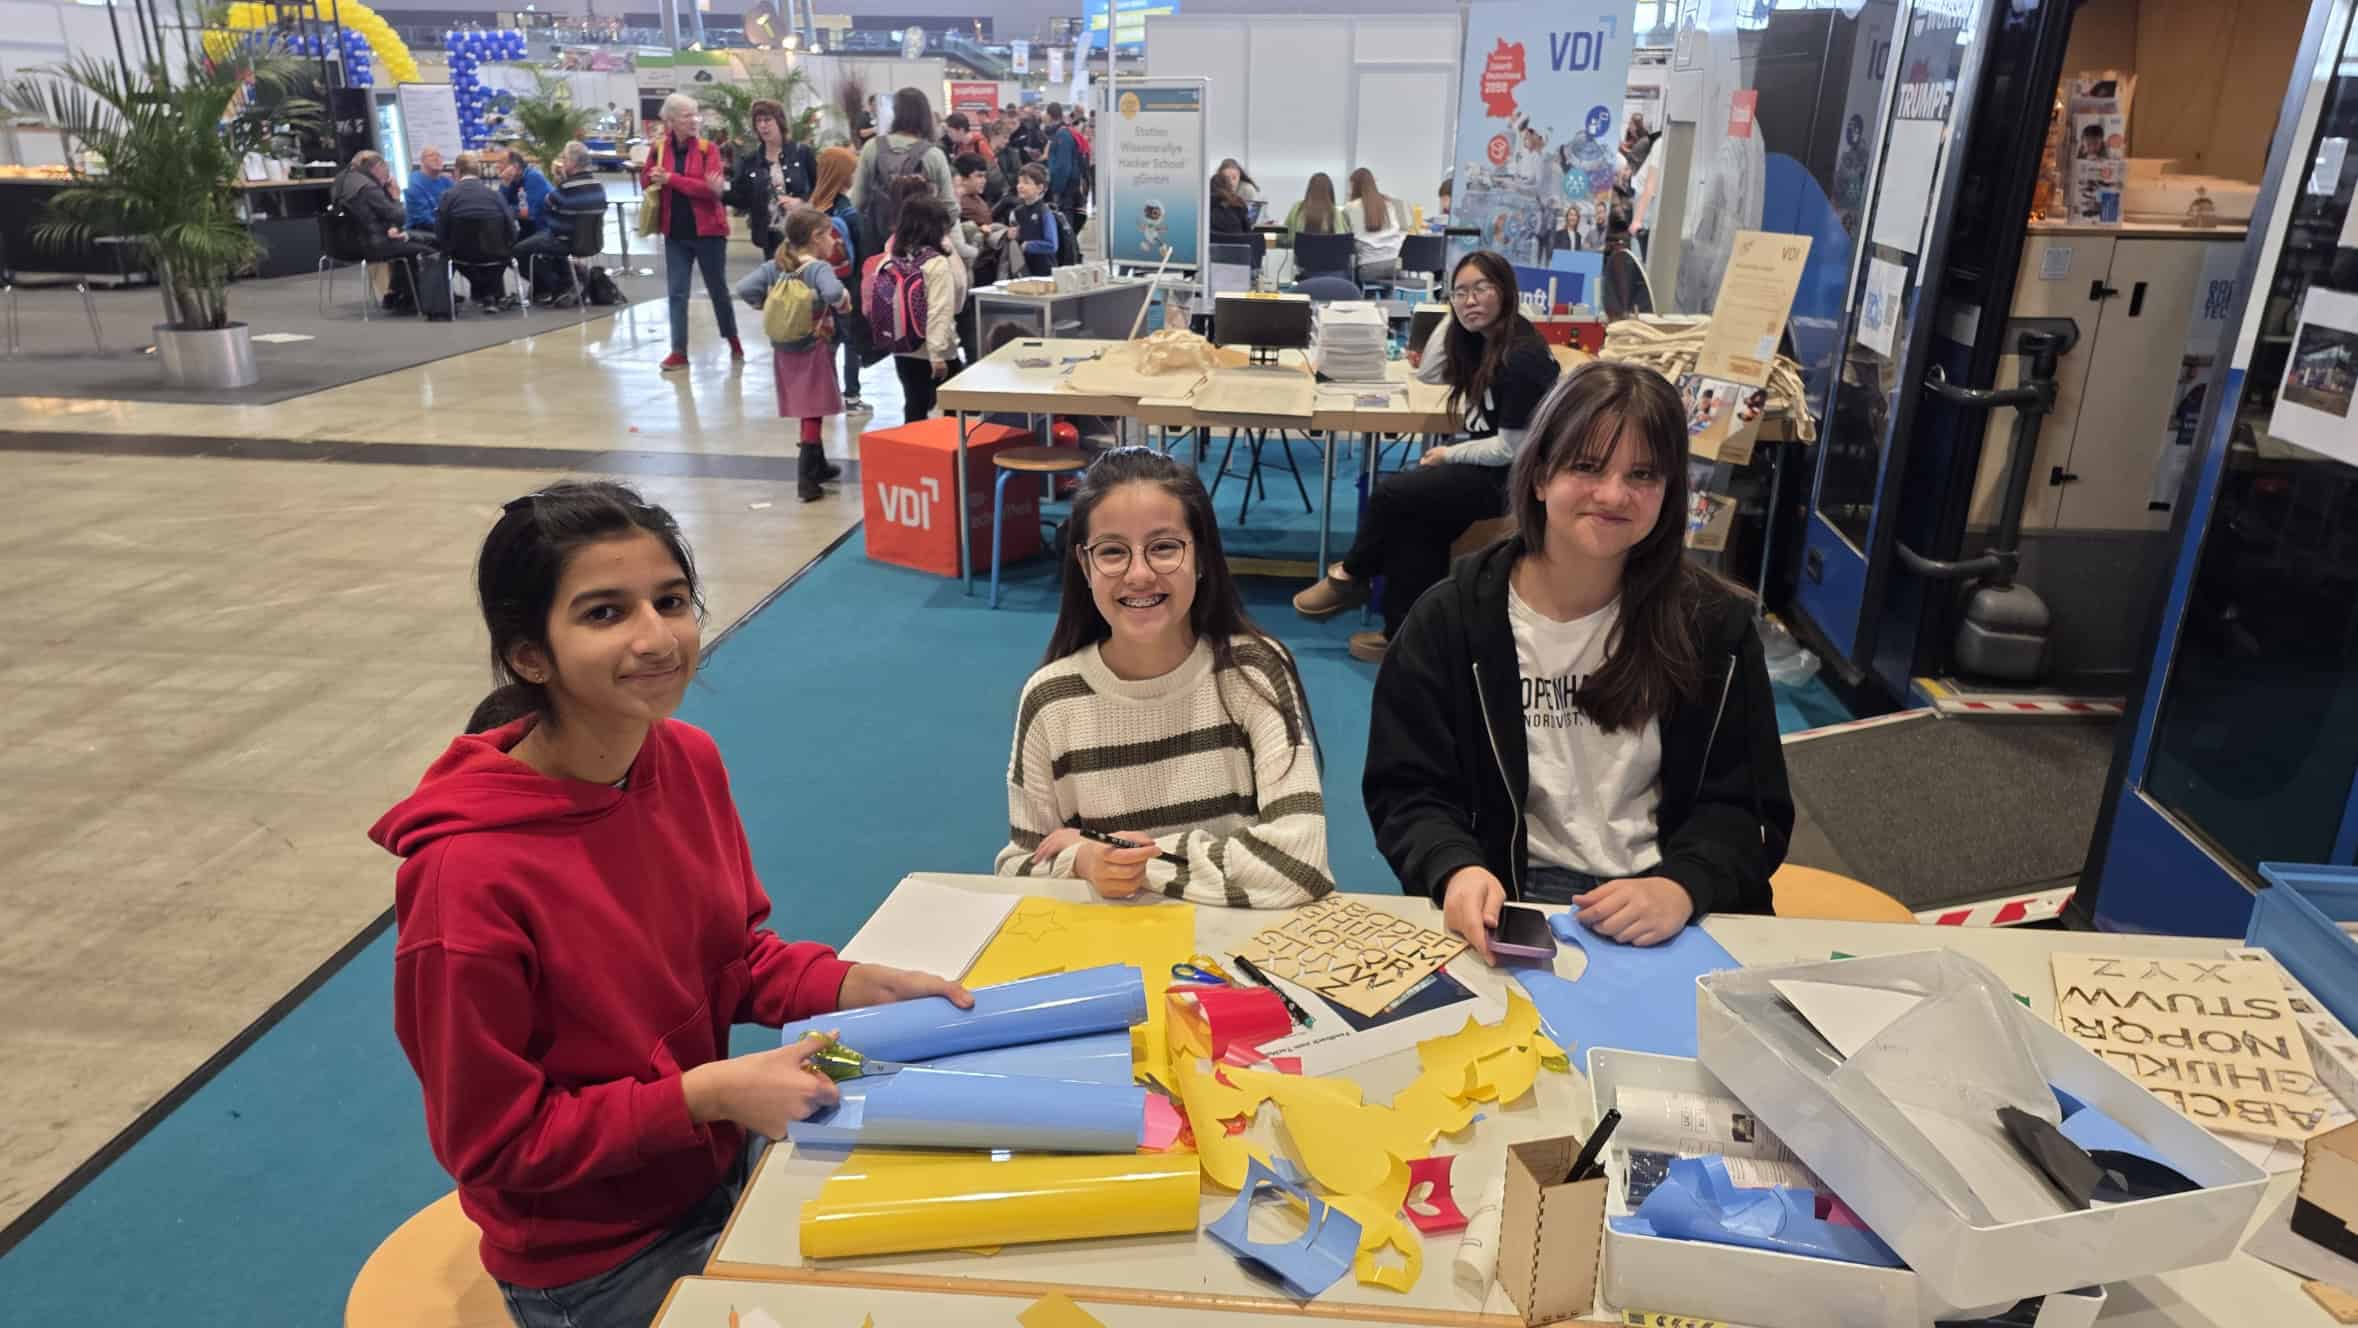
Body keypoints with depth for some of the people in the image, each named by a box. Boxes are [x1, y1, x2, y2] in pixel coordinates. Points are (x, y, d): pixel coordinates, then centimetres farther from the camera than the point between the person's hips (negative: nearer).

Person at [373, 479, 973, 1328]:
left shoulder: (689, 761, -11)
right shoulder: (470, 874, -30)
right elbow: (497, 1145, -19)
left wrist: (850, 986, -12)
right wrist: (706, 1094, -25)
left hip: (725, 1163, 6)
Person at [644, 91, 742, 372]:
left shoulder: (708, 148, -7)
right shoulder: (660, 147, 3)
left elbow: (713, 189, -18)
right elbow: (646, 182, 10)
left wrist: (671, 178, -20)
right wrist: (655, 178, -14)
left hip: (707, 230, -2)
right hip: (675, 232, 3)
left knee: (717, 288, 12)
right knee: (677, 293, 2)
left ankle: (733, 341, 31)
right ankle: (679, 351, 6)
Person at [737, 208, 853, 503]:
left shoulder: (774, 266, 3)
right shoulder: (819, 268, -15)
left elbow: (744, 289, -6)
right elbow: (833, 292, -35)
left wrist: (768, 306, 6)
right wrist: (843, 303, -15)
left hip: (785, 350, 6)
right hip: (813, 349, -6)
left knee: (807, 411, 20)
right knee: (812, 414, 0)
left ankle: (817, 466, 34)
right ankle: (806, 480, -4)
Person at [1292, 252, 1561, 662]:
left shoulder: (1521, 358, -22)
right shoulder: (1481, 340, 5)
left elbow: (1512, 448, -21)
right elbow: (1427, 375, 12)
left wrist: (1449, 455, -9)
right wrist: (1454, 316, 4)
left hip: (1513, 478, -8)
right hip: (1490, 463, 8)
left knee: (1393, 493, -12)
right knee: (1413, 518, -13)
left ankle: (1350, 576, 10)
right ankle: (1404, 633, -9)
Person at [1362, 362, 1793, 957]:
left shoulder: (1714, 624, 2)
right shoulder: (1452, 619, -1)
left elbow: (1743, 807, 2)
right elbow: (1407, 792, -1)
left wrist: (1680, 888, -19)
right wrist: (1457, 869, -23)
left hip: (1683, 914, 2)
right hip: (1509, 908, -1)